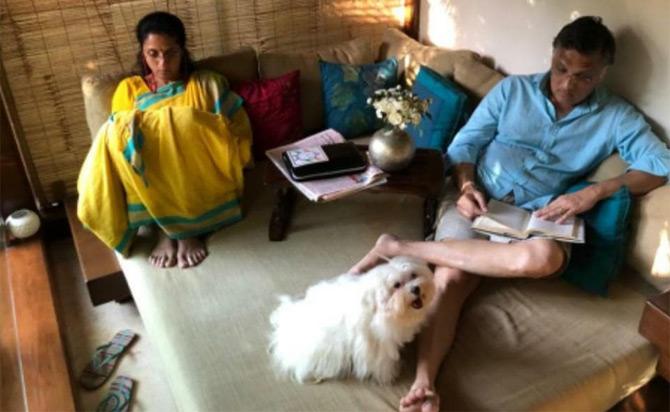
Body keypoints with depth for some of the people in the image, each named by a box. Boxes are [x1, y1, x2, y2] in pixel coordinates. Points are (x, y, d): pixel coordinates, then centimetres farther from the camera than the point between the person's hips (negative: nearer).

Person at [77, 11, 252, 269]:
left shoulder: (208, 84, 11)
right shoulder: (129, 89, 15)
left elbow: (241, 131, 3)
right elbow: (116, 138, 8)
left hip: (200, 184, -1)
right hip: (147, 184, 2)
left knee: (185, 123, -30)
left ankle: (188, 229, -18)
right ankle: (166, 229, -19)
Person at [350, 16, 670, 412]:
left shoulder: (617, 117, 6)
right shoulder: (512, 89, 7)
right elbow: (465, 143, 7)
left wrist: (594, 192, -17)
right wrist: (466, 186, -14)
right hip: (477, 200, 1)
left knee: (542, 258, -38)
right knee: (451, 278, -31)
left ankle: (398, 247, -31)